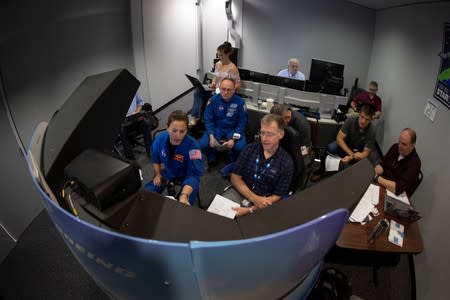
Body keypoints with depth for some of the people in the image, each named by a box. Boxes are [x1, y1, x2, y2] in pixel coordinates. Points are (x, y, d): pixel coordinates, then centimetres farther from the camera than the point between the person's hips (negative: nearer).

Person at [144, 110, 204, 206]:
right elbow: (155, 158, 7)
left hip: (187, 175, -4)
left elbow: (193, 175, -39)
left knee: (184, 206, -26)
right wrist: (158, 174, 1)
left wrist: (184, 195, -54)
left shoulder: (193, 146, -33)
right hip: (168, 172, 5)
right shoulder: (160, 139, -18)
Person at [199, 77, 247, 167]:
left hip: (233, 130, -1)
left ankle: (233, 161, 10)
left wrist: (233, 139, -22)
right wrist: (211, 136, -21)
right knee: (203, 144, -23)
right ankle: (212, 158, 12)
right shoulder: (213, 100, -9)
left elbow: (242, 123, -9)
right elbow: (208, 120, -6)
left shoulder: (240, 102, -12)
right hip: (216, 128, 1)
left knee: (240, 147, -27)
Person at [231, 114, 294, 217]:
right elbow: (235, 177, 0)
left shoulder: (286, 163, -7)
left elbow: (277, 197, -6)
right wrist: (253, 198, -15)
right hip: (239, 193, 2)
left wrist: (250, 210, -19)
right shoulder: (250, 148, 0)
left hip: (262, 205, -2)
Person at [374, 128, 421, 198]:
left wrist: (377, 178, -28)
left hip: (394, 195, -7)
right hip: (381, 185, 7)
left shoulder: (414, 163, -22)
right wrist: (373, 174, -18)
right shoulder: (395, 147, 0)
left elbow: (398, 188, -31)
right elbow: (382, 165, 4)